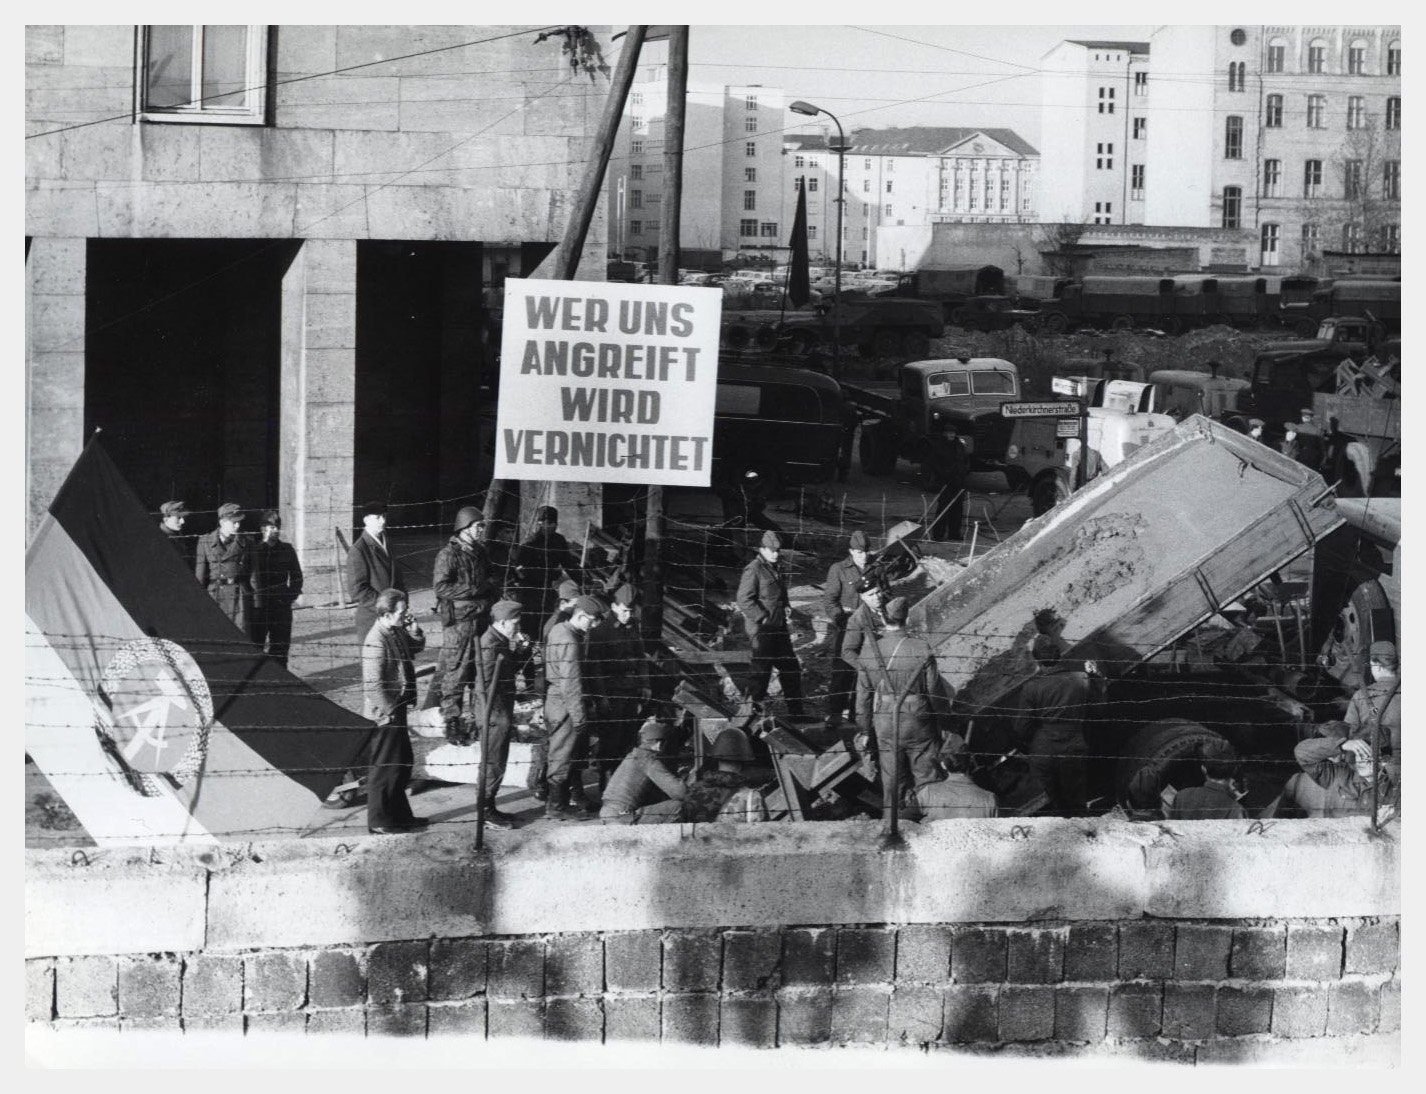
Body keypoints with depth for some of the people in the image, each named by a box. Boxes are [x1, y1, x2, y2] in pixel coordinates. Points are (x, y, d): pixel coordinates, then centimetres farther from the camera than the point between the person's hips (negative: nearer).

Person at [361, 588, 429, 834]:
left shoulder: (397, 632, 3)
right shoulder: (375, 642, -25)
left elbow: (418, 647, 21)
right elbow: (373, 684, -25)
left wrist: (414, 628, 2)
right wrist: (388, 711, -20)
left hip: (398, 709, 10)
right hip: (384, 715, -10)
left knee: (403, 762, 18)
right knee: (385, 768, 2)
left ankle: (401, 815, 31)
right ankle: (378, 821, 13)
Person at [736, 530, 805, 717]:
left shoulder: (773, 569, 16)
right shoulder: (754, 570, -12)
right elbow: (744, 600, -18)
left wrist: (785, 610, 10)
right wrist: (763, 618, -19)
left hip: (778, 627, 9)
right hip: (761, 629, -9)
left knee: (791, 668, 11)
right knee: (761, 669, -5)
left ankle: (797, 712, 18)